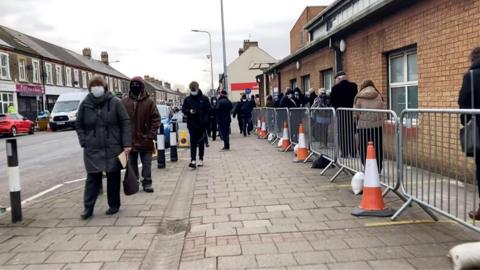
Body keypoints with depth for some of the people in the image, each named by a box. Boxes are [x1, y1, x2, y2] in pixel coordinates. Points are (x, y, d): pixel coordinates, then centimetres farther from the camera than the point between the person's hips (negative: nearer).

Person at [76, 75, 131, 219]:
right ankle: (88, 208, 11)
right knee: (92, 178, 3)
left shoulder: (115, 102, -4)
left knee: (113, 177, 8)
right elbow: (78, 125, 12)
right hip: (92, 149, 1)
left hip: (113, 148, -1)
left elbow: (125, 123, -4)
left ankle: (114, 205, 21)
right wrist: (84, 142, -1)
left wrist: (126, 144, -10)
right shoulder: (85, 104, 2)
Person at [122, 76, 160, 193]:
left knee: (147, 163, 6)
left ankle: (147, 183, 17)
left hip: (145, 139, -2)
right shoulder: (125, 101, -1)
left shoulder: (149, 101, -6)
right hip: (130, 139, 2)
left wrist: (151, 134, -10)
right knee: (132, 163, 13)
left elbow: (156, 119, -5)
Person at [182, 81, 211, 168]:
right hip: (192, 125, 0)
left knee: (201, 143, 10)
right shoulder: (187, 99, 5)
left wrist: (205, 121, -11)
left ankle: (200, 159, 21)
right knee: (193, 142, -6)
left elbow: (208, 111, 0)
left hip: (202, 125, 0)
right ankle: (193, 160, -12)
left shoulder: (204, 99, 0)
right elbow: (183, 109, 9)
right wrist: (189, 111, -13)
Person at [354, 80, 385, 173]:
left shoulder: (359, 97, 0)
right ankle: (378, 170, 13)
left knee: (364, 149, 6)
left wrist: (358, 123, 15)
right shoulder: (379, 96, 6)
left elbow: (355, 114, -1)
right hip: (378, 126, 2)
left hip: (364, 126, -2)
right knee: (378, 148, 10)